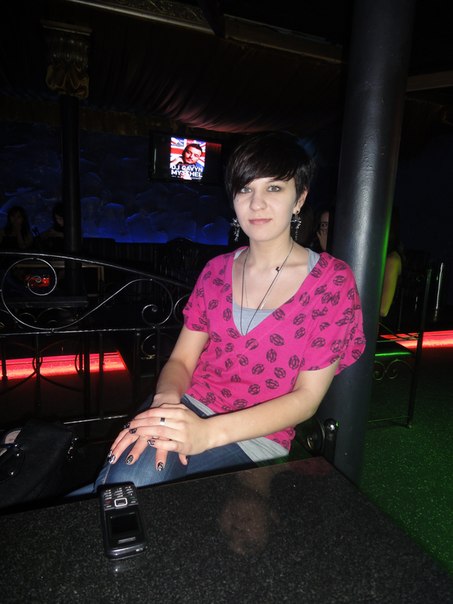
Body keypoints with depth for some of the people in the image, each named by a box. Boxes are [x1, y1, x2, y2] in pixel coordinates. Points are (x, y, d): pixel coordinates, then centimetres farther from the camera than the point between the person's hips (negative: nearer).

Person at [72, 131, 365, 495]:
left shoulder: (332, 281, -6)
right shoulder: (217, 271, 7)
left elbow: (307, 397, -11)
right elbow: (181, 360, 6)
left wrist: (208, 432, -23)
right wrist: (166, 401, -19)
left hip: (256, 441, -2)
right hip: (186, 409, 3)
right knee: (130, 475, -31)